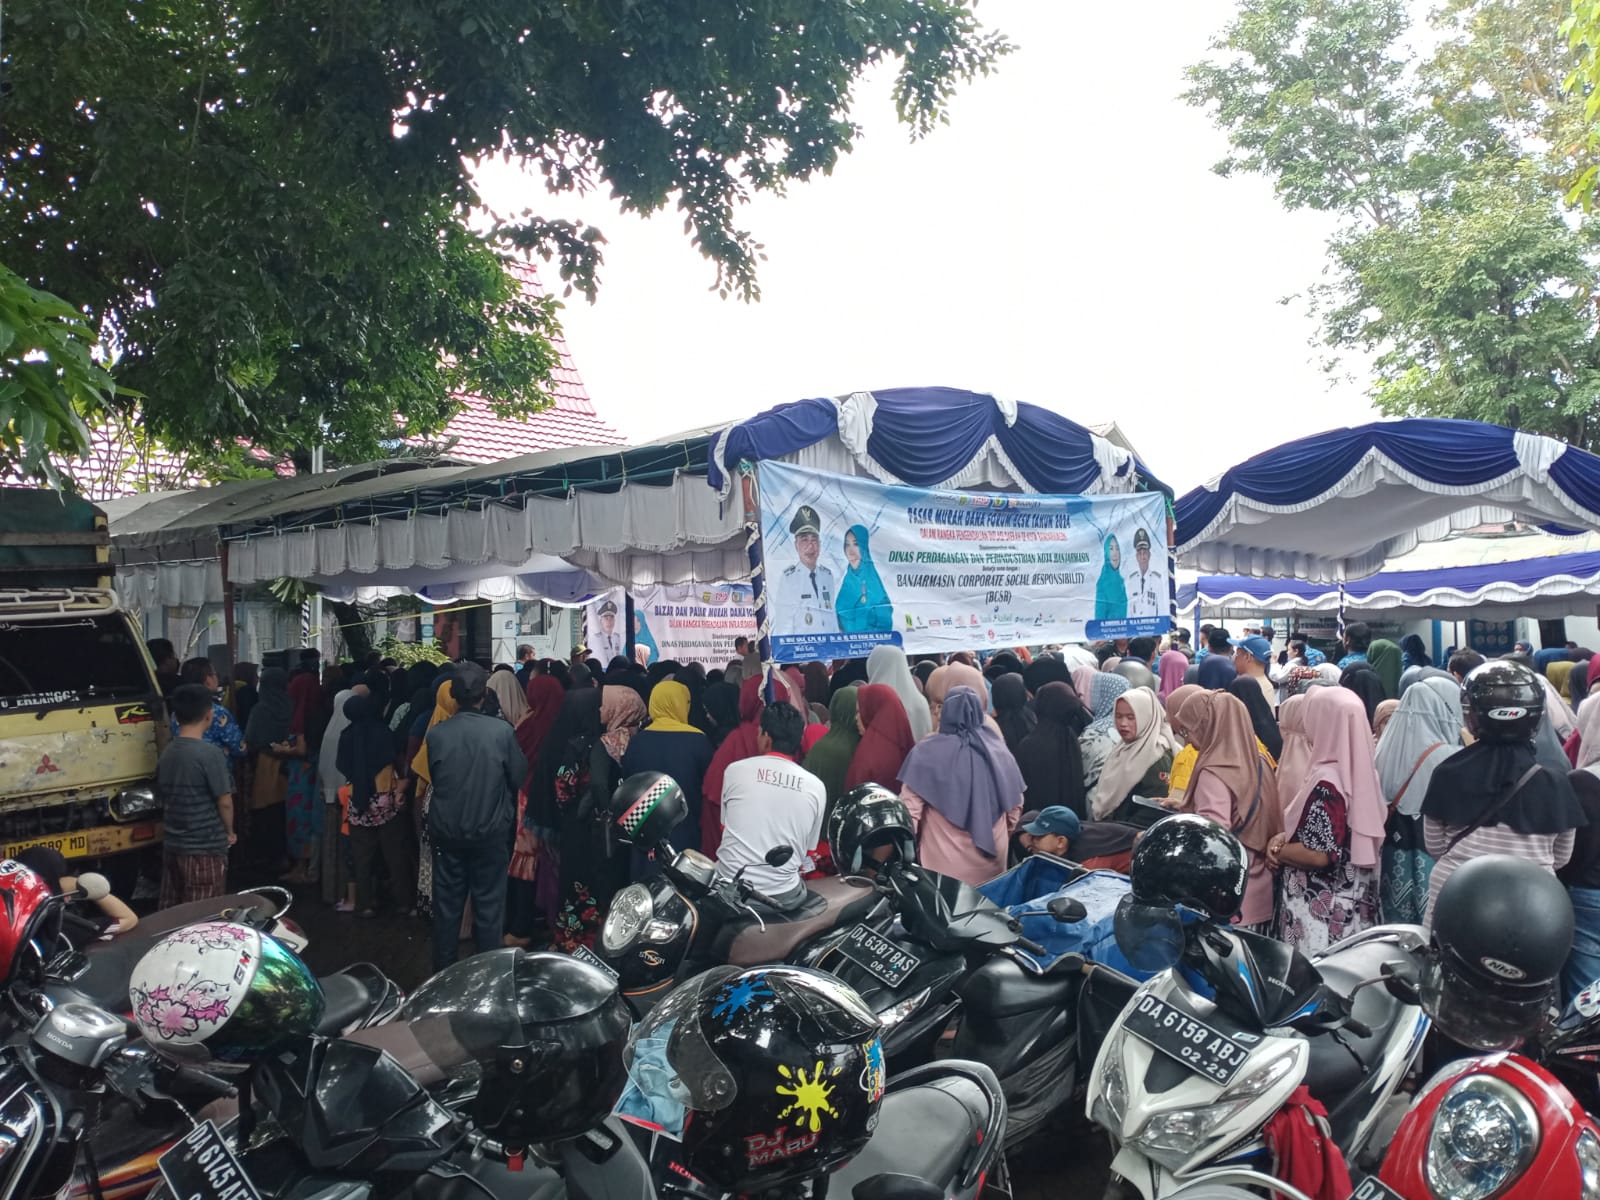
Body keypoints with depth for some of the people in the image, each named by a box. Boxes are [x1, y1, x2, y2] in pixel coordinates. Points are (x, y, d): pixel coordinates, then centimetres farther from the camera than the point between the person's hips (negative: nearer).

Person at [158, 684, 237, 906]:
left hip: (172, 846, 7)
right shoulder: (210, 753, -16)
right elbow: (224, 802, -13)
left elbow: (164, 799, 14)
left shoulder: (166, 753, 5)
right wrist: (229, 832, 3)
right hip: (205, 850, -7)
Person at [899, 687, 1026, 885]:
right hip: (991, 865, 4)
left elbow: (910, 810, -11)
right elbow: (1016, 806, 12)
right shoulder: (999, 752, 2)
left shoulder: (927, 754, -11)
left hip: (944, 867, -4)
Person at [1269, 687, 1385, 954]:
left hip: (1320, 907, -9)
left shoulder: (1327, 782, -22)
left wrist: (1277, 850, -7)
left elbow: (1318, 855, -23)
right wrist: (1284, 838, 2)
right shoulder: (1361, 770, 4)